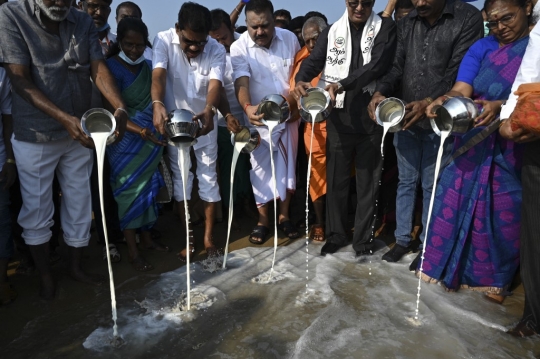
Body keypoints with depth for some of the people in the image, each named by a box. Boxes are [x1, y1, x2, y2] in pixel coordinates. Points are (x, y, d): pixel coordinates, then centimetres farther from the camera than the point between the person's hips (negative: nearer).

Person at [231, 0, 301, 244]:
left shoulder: (290, 39, -4)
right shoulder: (239, 47, -14)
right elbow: (241, 82, -26)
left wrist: (297, 107, 2)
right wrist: (247, 107, -46)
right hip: (260, 118, -3)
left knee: (287, 165, 10)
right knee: (261, 168, 3)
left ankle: (284, 216, 25)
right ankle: (263, 220, 18)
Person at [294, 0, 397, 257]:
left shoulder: (385, 28, 2)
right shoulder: (332, 31, 10)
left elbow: (378, 65, -13)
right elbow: (314, 60, 0)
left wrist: (342, 84, -26)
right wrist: (301, 81, -23)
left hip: (370, 115, -2)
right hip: (339, 115, 2)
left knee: (368, 180, 7)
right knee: (336, 178, 9)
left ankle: (363, 237, 21)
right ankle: (336, 234, 24)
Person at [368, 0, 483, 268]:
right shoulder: (407, 23, 9)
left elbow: (459, 71, -13)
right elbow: (397, 66, 4)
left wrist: (429, 103, -26)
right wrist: (380, 92, -14)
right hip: (404, 119, 4)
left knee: (432, 186, 6)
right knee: (406, 182, 13)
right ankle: (402, 239, 26)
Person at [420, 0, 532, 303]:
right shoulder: (482, 48, 6)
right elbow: (461, 91, -8)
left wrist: (501, 107, -31)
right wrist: (444, 102, -30)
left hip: (516, 148, -2)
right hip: (474, 141, 2)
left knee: (504, 212, 6)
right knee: (458, 202, 5)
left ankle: (493, 278, 24)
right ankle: (446, 265, 22)